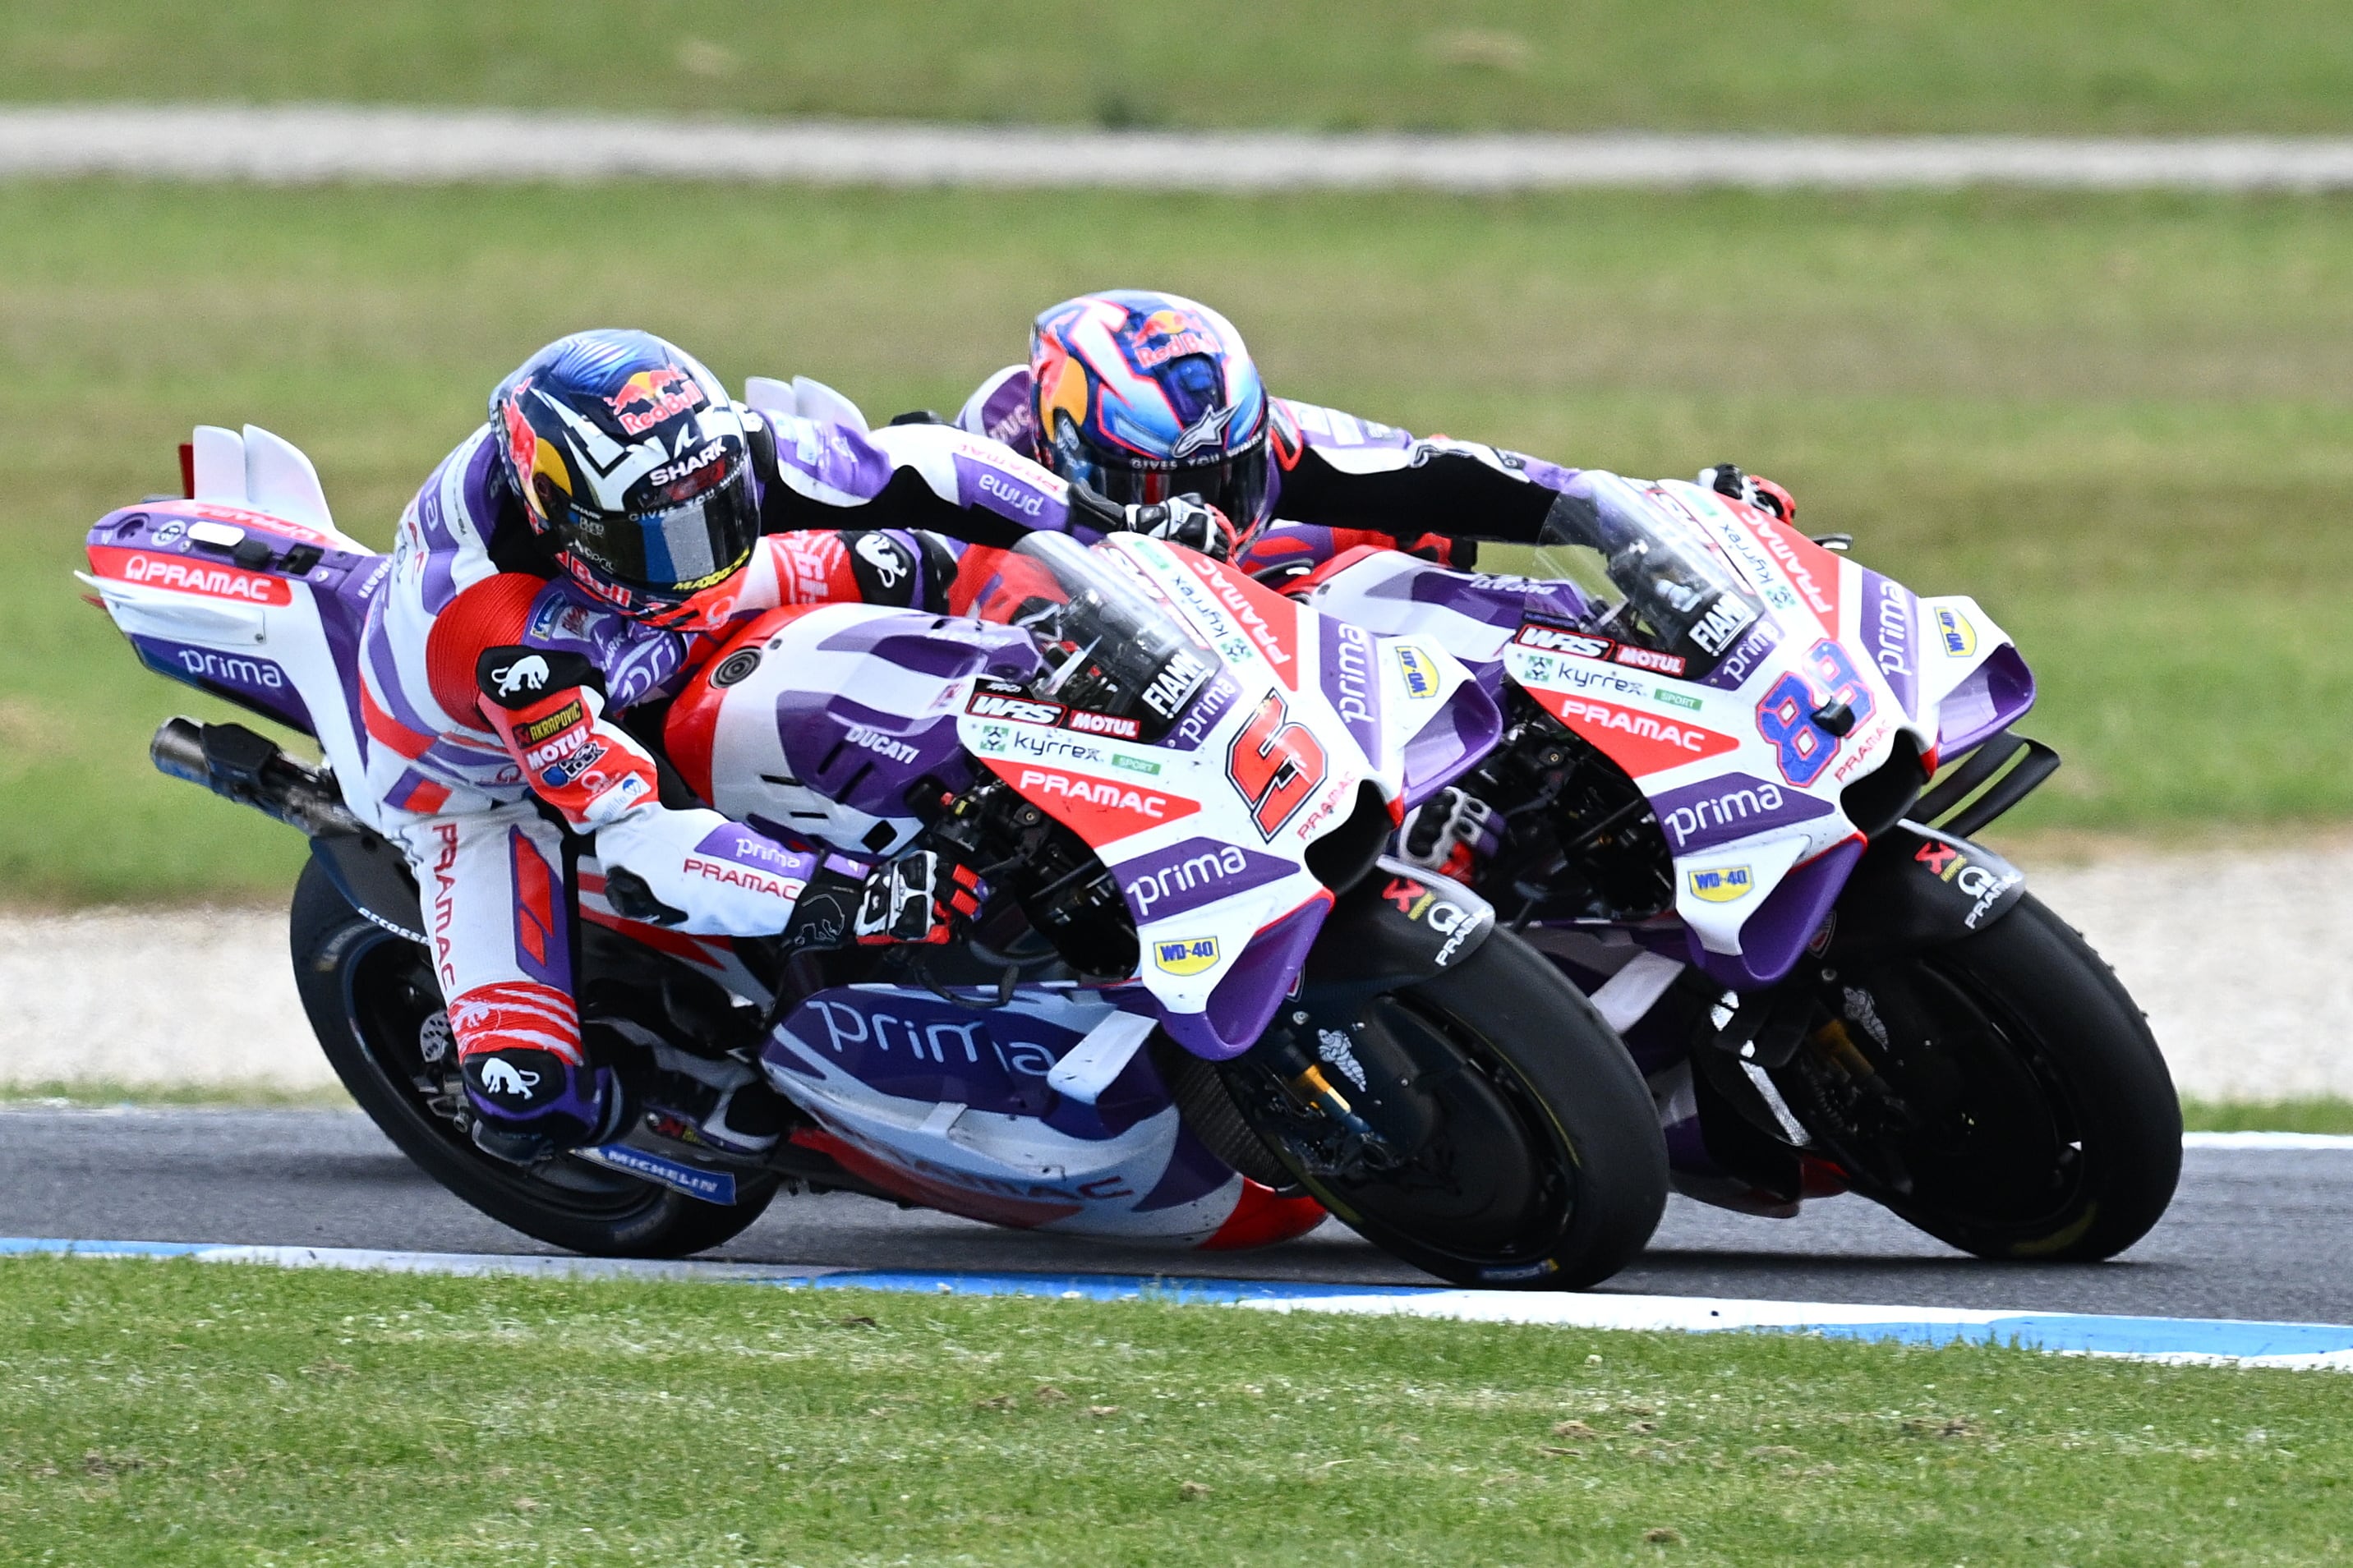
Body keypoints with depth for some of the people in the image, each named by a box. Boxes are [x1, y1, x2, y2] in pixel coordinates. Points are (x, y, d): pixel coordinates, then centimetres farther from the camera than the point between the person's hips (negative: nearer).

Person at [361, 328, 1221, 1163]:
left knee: (890, 558, -9)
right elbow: (635, 846, -46)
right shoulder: (506, 640, -45)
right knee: (527, 1101, -22)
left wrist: (1110, 524, -23)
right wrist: (856, 897, -54)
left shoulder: (705, 456, -30)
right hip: (483, 792, -5)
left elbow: (900, 465, -18)